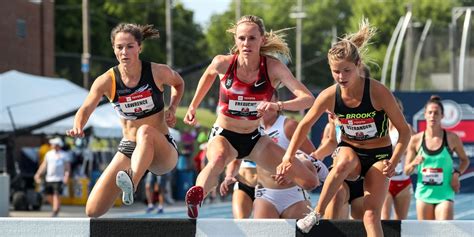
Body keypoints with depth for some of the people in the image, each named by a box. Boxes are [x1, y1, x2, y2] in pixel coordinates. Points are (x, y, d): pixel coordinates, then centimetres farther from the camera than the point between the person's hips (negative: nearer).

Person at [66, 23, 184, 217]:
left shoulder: (158, 72, -9)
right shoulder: (107, 81, -8)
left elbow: (178, 83, 14)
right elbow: (85, 109, -6)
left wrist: (172, 109, -4)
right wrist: (77, 128, -29)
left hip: (162, 152, -3)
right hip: (128, 150, 3)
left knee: (146, 131, -40)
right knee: (93, 211, -8)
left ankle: (131, 183, -59)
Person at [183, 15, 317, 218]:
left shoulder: (273, 67, -19)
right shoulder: (223, 63, -15)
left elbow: (307, 99, -29)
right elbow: (208, 75, 13)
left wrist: (278, 106, -45)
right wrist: (193, 106, 16)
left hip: (253, 138, 3)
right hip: (224, 135, -3)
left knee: (309, 182, -3)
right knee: (218, 160, -42)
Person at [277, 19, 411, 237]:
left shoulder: (378, 92, -23)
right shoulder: (329, 96, -15)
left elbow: (404, 130, -15)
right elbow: (305, 124, 1)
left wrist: (393, 161, -27)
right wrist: (288, 157, -4)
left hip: (379, 155, -1)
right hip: (349, 150, 2)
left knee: (371, 214, -18)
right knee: (345, 162, -37)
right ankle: (317, 214, -22)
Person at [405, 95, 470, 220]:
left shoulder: (452, 138, -2)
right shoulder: (416, 140, 0)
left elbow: (465, 160, 13)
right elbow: (406, 170, 6)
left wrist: (457, 173, -6)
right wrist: (414, 163, -16)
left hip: (445, 195, -2)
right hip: (424, 194, 2)